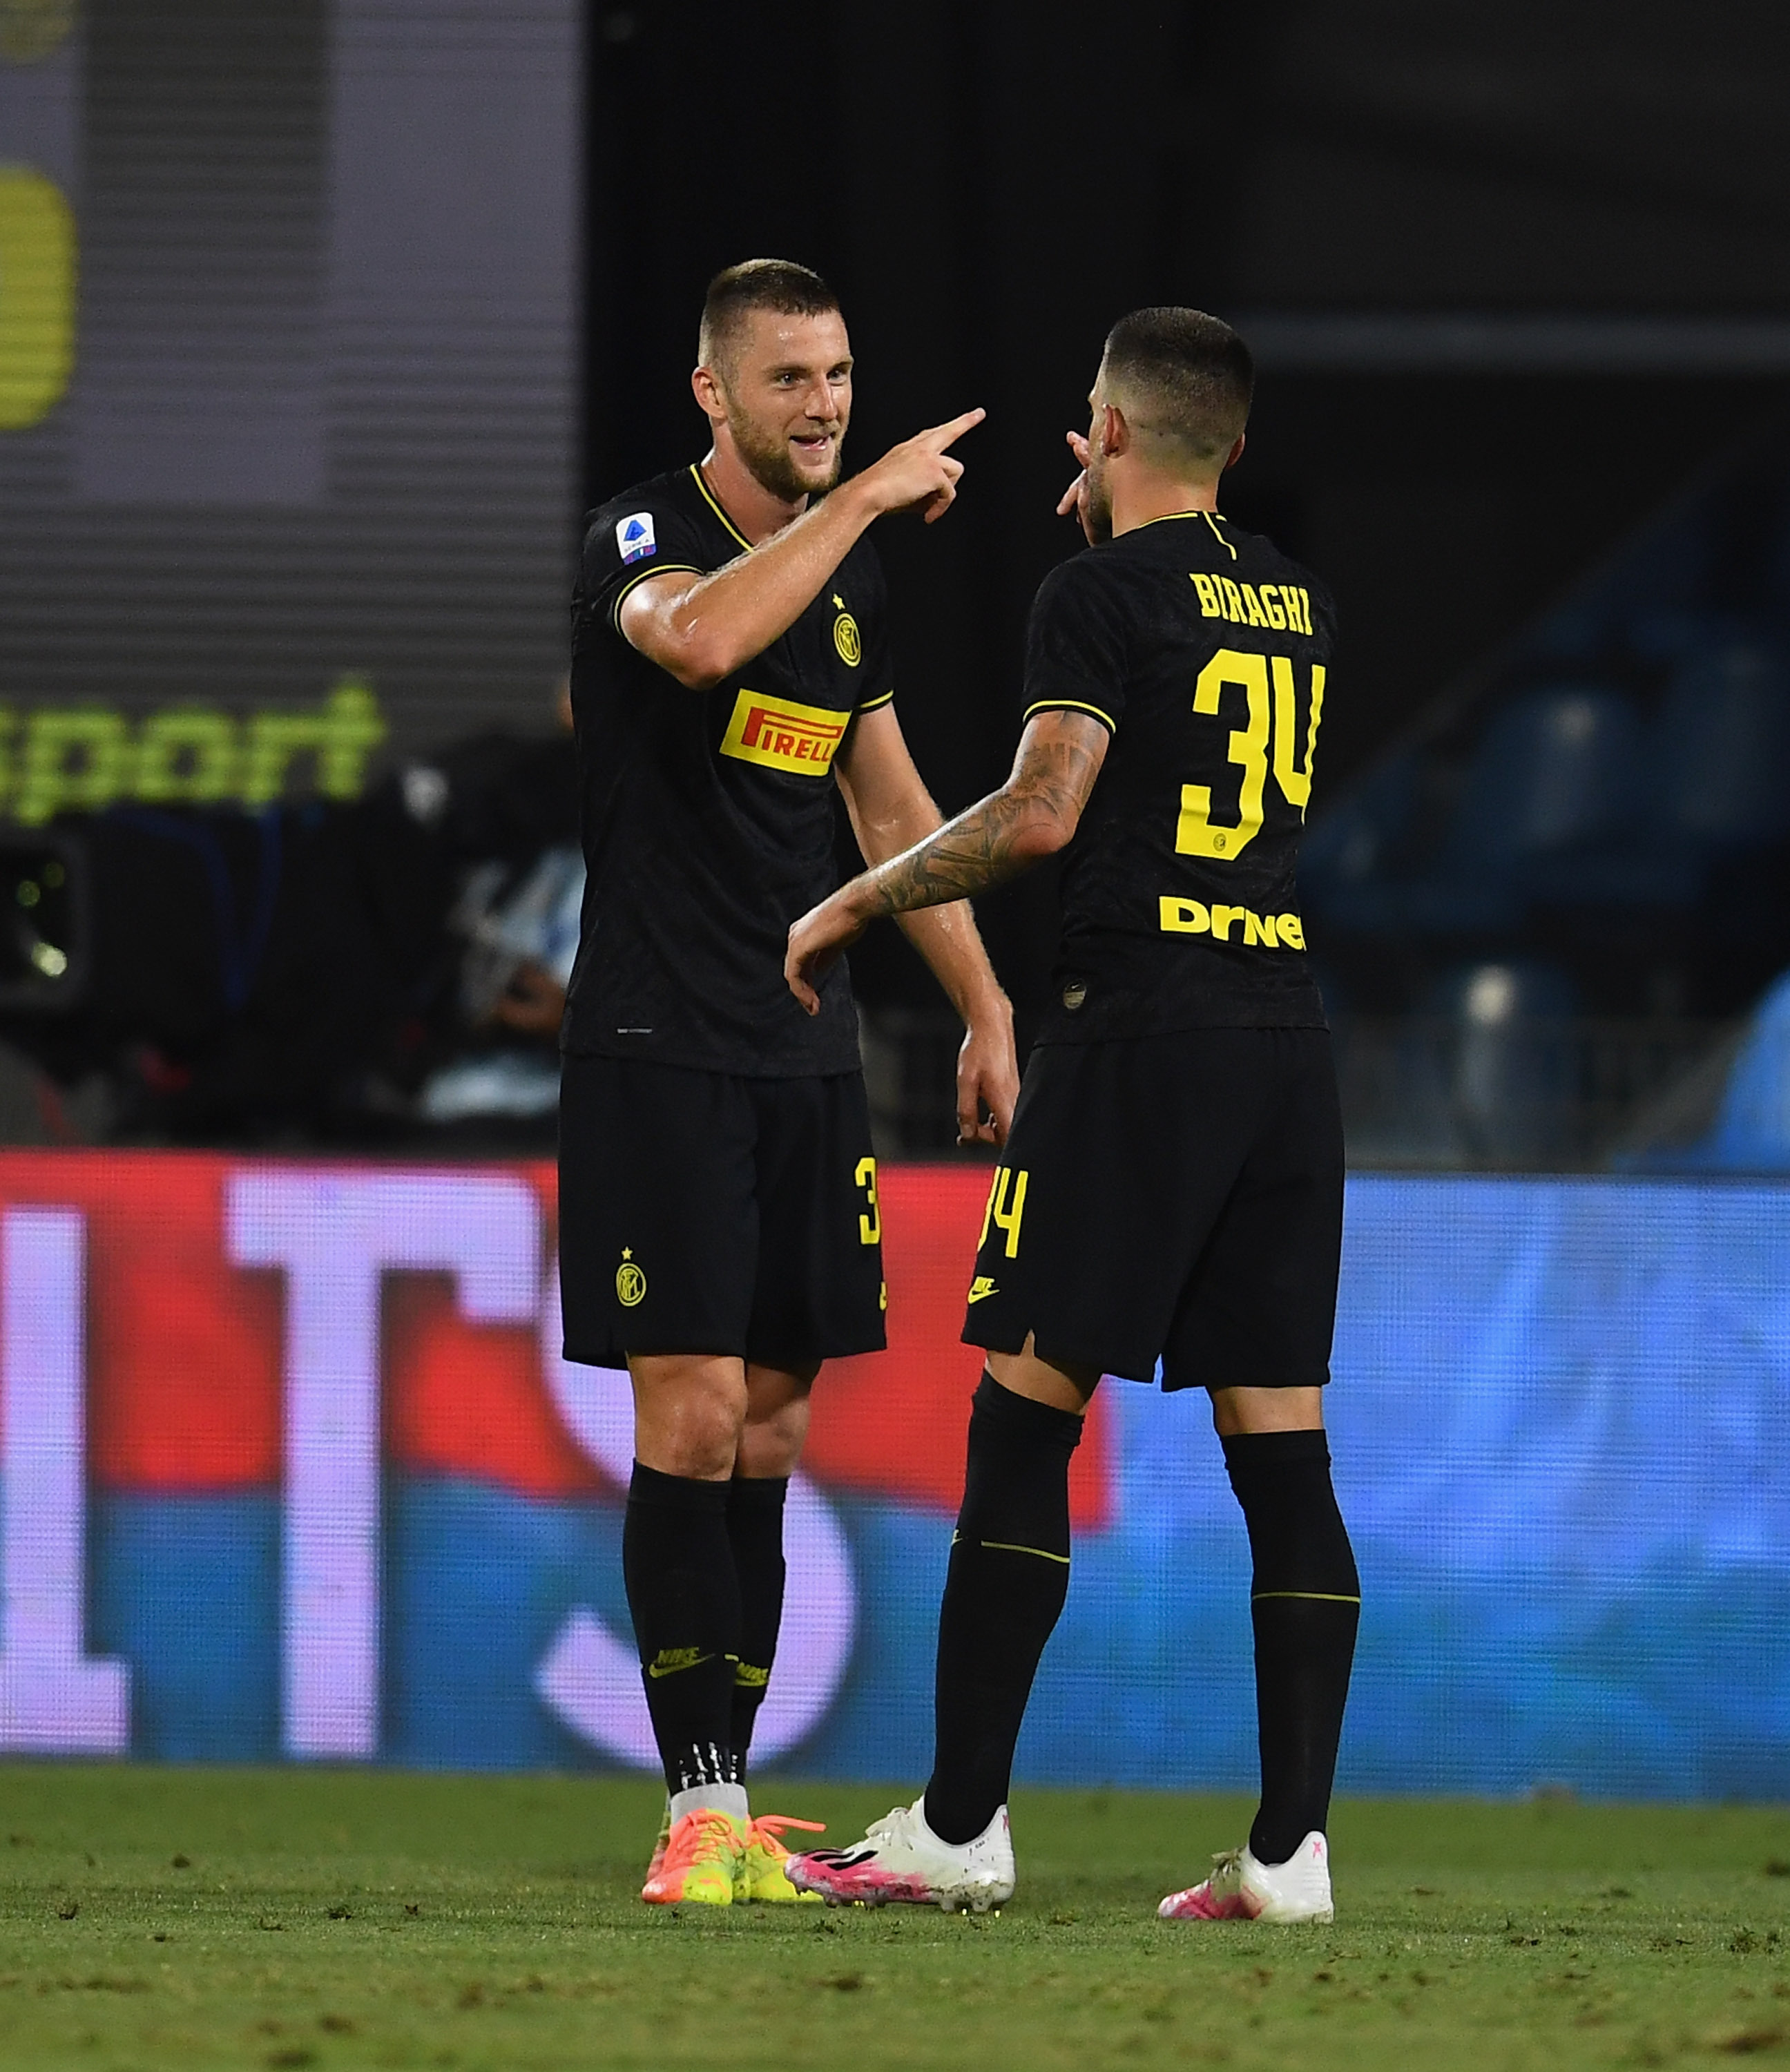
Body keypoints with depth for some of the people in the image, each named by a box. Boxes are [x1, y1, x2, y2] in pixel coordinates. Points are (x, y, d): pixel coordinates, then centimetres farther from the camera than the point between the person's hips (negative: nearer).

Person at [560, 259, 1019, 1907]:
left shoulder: (848, 571, 14)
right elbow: (697, 639, -33)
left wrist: (985, 1009, 21)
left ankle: (733, 1808, 8)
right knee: (693, 1417, -11)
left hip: (805, 1053, 7)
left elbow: (891, 806, 24)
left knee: (772, 1431, 5)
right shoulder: (642, 537, -8)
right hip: (659, 1046, -7)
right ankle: (698, 1816, -10)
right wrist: (871, 491, -26)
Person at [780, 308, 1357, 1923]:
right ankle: (1292, 1849, -2)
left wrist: (854, 905, -4)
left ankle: (961, 1829, -1)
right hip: (1290, 1034, 6)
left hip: (1139, 1029, -6)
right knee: (1284, 1454, 3)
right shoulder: (1298, 607, 15)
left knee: (1021, 1425, -1)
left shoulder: (1105, 592, -5)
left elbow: (1044, 810, -16)